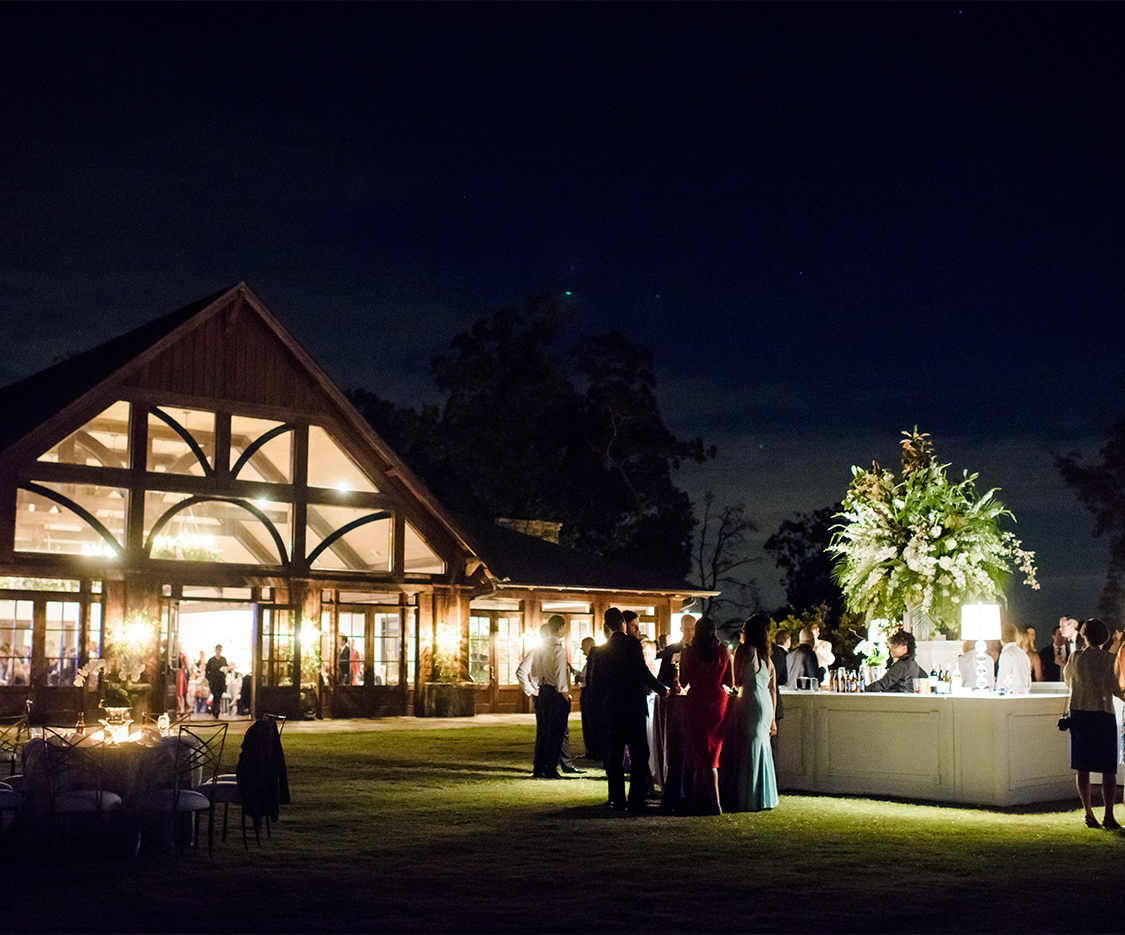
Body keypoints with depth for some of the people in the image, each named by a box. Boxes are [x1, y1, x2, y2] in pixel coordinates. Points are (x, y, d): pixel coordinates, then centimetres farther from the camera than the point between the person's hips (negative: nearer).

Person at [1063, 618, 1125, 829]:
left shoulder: (1076, 656, 0)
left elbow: (1067, 677, 17)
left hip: (1079, 712, 2)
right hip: (1104, 713, -2)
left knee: (1083, 767, 7)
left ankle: (1088, 813, 5)